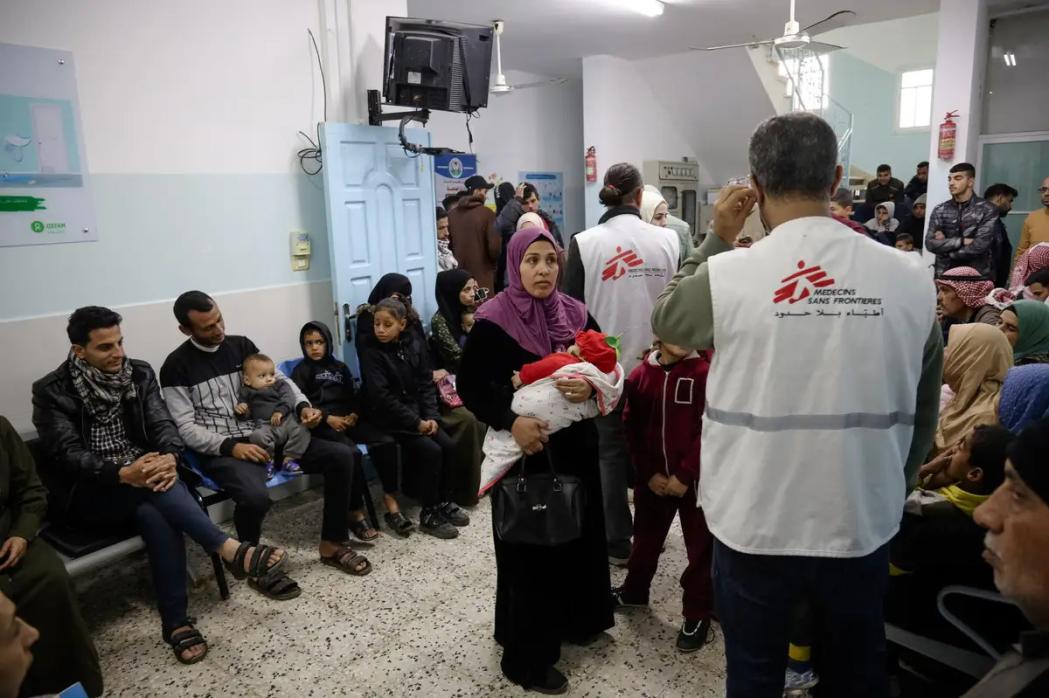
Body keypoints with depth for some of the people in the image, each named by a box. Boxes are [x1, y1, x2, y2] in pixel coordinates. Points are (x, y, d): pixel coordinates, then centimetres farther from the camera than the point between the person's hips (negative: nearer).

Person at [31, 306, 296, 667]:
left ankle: (176, 621, -25)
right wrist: (123, 473, -34)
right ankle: (231, 549, -41)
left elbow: (162, 423, -5)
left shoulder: (139, 373, 3)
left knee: (156, 513, -32)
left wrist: (170, 457, -30)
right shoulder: (51, 391, -7)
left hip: (140, 474, 3)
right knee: (153, 492, -34)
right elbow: (67, 453, -16)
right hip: (87, 493, -2)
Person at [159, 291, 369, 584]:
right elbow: (186, 428, -8)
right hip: (221, 450, -5)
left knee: (341, 455, -10)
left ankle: (332, 544, 3)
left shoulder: (241, 345, 9)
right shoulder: (177, 366, -4)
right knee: (256, 496, -37)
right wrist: (231, 446, -22)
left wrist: (303, 406, -9)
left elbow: (279, 379, 12)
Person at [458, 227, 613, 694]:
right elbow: (470, 386, -12)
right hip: (524, 452, -5)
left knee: (579, 536, 16)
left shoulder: (576, 314, 3)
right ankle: (527, 657, 22)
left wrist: (590, 386, -16)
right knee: (529, 549, 4)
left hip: (575, 446, 5)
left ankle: (574, 620, 41)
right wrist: (510, 421, -25)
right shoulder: (494, 320, -11)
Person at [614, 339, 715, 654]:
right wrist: (648, 473, -7)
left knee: (700, 546, 7)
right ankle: (634, 590, 42)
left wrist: (684, 475, -15)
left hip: (694, 480, -3)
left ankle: (697, 612, 25)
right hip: (652, 478, 3)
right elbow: (631, 428, 0)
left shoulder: (704, 373, -11)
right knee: (646, 537, 21)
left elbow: (708, 430, -14)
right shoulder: (640, 374, -2)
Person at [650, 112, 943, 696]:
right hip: (863, 524, 3)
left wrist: (717, 237, 8)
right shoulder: (911, 278, -8)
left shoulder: (727, 276, -18)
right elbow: (923, 413, 3)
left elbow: (665, 320, 5)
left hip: (754, 525, -2)